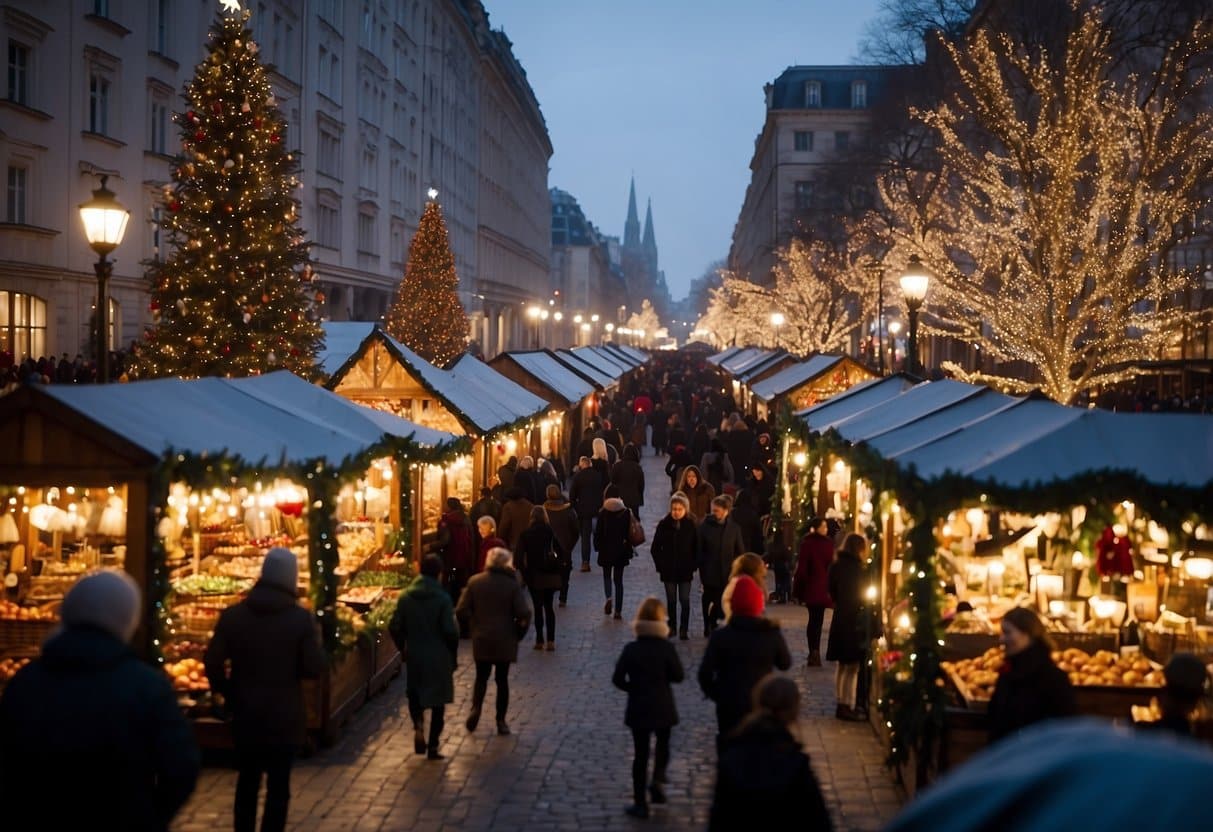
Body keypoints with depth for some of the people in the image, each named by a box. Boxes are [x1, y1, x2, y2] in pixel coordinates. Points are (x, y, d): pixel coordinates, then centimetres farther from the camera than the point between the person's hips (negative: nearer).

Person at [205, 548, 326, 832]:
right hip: (285, 716, -3)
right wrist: (314, 639, 6)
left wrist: (230, 695, 9)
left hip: (245, 714, 3)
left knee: (247, 781, 18)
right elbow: (314, 668, -13)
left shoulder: (233, 615, -3)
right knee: (279, 785, 6)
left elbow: (213, 664, -6)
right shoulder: (301, 618, -11)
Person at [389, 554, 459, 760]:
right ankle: (433, 746, 9)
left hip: (414, 655, 3)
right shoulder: (442, 598, -14)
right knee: (437, 701, 9)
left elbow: (394, 627, -2)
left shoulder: (405, 596, -3)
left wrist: (404, 648, 12)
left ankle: (418, 726, -1)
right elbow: (450, 630, -16)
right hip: (439, 657, -3)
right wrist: (452, 653, -1)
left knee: (414, 693, 24)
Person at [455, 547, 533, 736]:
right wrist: (518, 633, 1)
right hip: (505, 640, -1)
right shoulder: (513, 584, -9)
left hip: (481, 640, 1)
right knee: (502, 678, 10)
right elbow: (524, 614, -15)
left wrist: (474, 627, 10)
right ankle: (501, 721, 11)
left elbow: (461, 611, -4)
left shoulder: (474, 582, -3)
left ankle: (475, 708, -6)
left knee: (481, 676, 17)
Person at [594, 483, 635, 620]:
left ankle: (608, 598, -12)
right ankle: (618, 611, 8)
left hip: (606, 550, -2)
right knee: (618, 579, 9)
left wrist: (597, 546, 6)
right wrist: (629, 550, 7)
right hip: (621, 551, 2)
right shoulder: (626, 512, -5)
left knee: (607, 576, 16)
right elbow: (629, 532, -1)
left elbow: (598, 532, -8)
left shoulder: (603, 513, -11)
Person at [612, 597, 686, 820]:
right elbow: (679, 676, -9)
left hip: (638, 708, 1)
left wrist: (634, 688, 8)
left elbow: (617, 679, -9)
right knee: (663, 744, 24)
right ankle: (657, 779, 1)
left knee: (640, 753, 8)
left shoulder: (631, 649, -10)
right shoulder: (666, 648, -13)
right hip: (663, 707, -1)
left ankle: (640, 803, 11)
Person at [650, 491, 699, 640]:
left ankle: (684, 629, 8)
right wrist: (660, 565, -3)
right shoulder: (664, 524, -6)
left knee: (685, 600, 0)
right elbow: (655, 548, 0)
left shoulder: (691, 524, -6)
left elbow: (696, 548, -1)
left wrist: (693, 565, -5)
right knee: (671, 600, 10)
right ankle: (671, 627, 23)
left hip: (685, 570, -1)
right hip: (668, 570, 1)